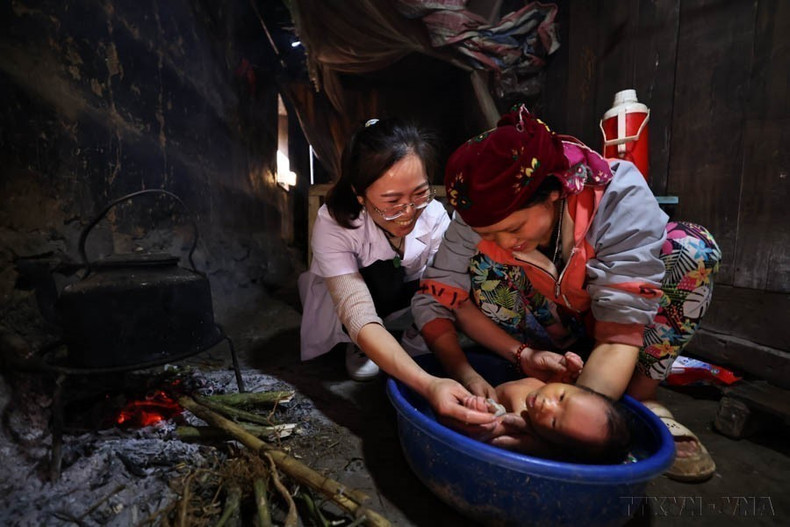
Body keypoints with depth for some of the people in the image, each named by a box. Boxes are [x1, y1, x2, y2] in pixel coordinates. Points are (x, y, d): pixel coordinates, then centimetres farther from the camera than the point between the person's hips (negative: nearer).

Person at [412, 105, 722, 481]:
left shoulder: (619, 195, -32)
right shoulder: (478, 217, -26)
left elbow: (620, 333, -37)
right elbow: (433, 297, -26)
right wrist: (464, 374, -41)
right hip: (549, 335, 1)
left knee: (692, 249, -28)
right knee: (482, 263, -27)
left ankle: (641, 398, -13)